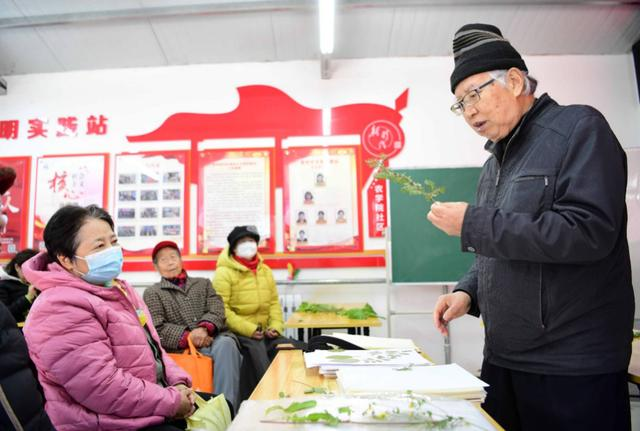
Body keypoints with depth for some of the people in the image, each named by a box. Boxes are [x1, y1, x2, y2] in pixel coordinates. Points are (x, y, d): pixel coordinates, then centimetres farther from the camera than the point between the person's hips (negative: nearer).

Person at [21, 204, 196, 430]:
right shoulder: (60, 309, -22)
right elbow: (103, 389, -27)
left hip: (149, 404, 9)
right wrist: (172, 402, -19)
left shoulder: (115, 289, 8)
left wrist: (177, 382, -2)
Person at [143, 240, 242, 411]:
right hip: (183, 346, -3)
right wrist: (188, 337, -16)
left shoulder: (203, 283, 25)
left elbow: (217, 311, 8)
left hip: (214, 337, 3)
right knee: (222, 349, -32)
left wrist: (204, 328, -15)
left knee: (226, 343, -34)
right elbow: (158, 328, 0)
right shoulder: (152, 293, 16)